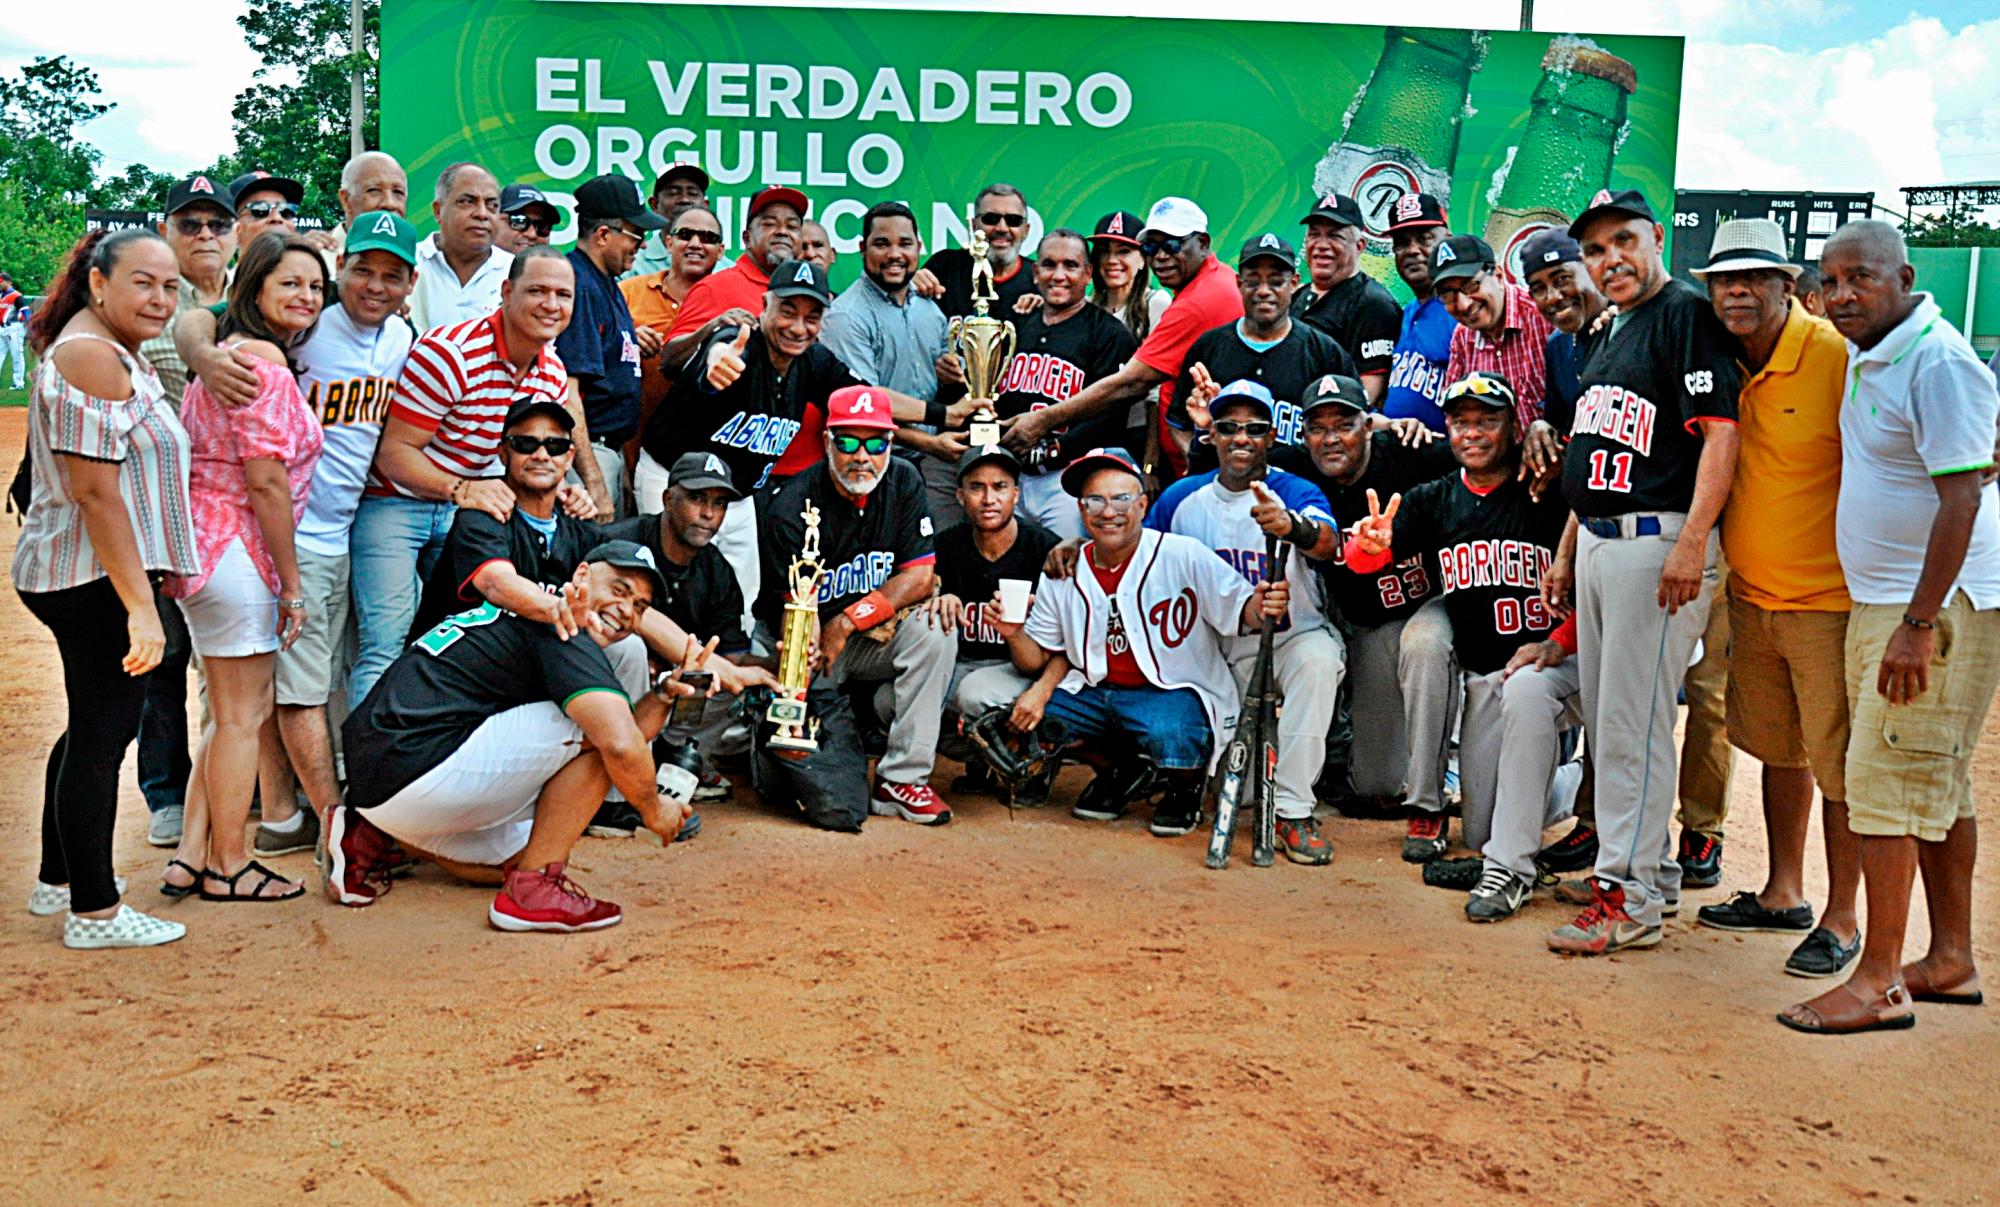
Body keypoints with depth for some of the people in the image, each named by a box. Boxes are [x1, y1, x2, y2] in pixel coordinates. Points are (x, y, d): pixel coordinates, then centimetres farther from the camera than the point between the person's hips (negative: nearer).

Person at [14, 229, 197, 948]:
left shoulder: (112, 352, 17)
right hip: (99, 578, -11)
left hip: (78, 577, 11)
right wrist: (140, 606, -24)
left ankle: (58, 881, 32)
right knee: (103, 732, -3)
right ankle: (94, 913, 6)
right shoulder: (91, 356, -16)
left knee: (93, 726, 19)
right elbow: (95, 491, -22)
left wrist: (153, 579, 23)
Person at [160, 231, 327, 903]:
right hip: (234, 548, -10)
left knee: (239, 713, 16)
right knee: (242, 715, 1)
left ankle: (191, 857, 19)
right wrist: (292, 583, -13)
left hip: (206, 541, 10)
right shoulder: (265, 360, -15)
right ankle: (228, 867, 12)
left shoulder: (230, 352, 18)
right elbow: (267, 482, -17)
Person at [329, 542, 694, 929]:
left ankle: (374, 836, 18)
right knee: (596, 726, -10)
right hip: (419, 776, -11)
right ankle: (534, 889, -8)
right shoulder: (561, 628, -9)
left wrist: (663, 693, 4)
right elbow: (619, 745, -22)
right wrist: (652, 809, -5)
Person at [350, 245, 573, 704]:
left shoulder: (553, 373, 1)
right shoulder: (449, 353, -23)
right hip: (393, 501, -7)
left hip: (462, 508, 7)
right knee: (386, 643, -13)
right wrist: (461, 489, -35)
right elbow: (394, 451, -20)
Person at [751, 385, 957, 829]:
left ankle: (901, 779, -17)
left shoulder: (903, 482, -4)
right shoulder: (791, 509, -18)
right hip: (806, 643, -4)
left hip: (871, 641, 5)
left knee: (933, 634, -30)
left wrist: (848, 622, -20)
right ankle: (770, 746, 21)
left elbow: (920, 576, -9)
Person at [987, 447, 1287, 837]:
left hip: (1175, 693, -5)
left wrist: (1261, 608, -40)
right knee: (1026, 716, -12)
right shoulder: (1063, 575, 1)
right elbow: (1043, 656, 8)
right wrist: (1014, 635, -14)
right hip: (1095, 694, 6)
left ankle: (1185, 785, 5)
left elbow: (1238, 611, -16)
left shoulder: (1184, 555, -11)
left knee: (1169, 734, -36)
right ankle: (1124, 770, 14)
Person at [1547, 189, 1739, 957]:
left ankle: (1630, 896, -3)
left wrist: (1692, 543, -25)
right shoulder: (1612, 333, 19)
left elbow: (1720, 433, -17)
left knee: (1634, 721, -8)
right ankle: (1652, 869, 25)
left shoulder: (1687, 316, -8)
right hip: (1597, 542, 10)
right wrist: (1568, 548, 20)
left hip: (1657, 541, -9)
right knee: (1605, 717, 13)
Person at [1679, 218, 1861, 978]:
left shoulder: (1836, 357, -15)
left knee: (1839, 761, 0)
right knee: (1777, 748, 17)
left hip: (1829, 597, -7)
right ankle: (1784, 894, 31)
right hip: (1751, 594, 7)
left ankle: (1840, 921, 12)